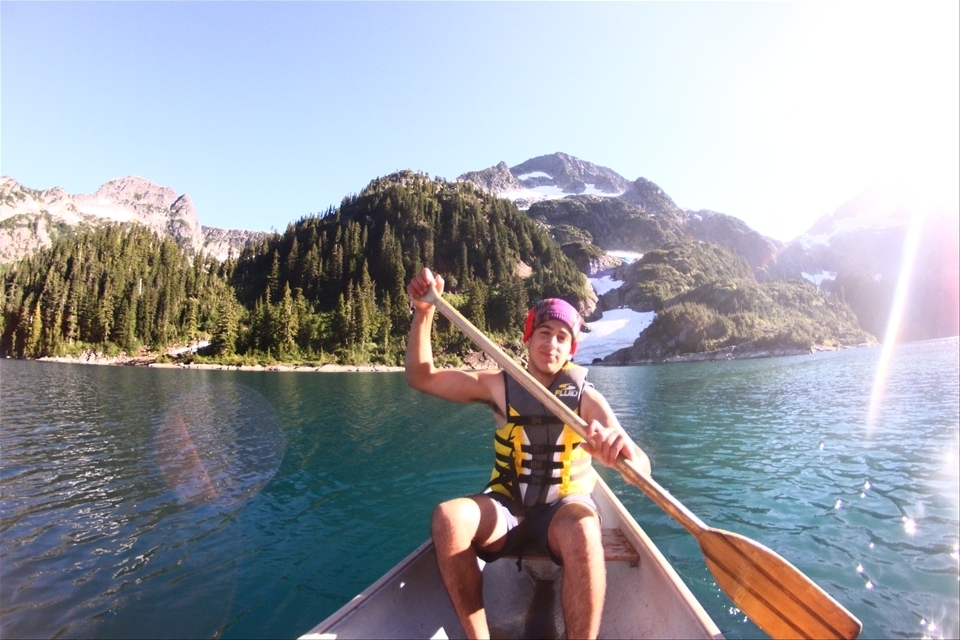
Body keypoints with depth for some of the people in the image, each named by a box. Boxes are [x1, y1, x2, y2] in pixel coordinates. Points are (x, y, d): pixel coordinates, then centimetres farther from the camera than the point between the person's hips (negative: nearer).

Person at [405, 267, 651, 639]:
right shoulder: (500, 386, -2)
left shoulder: (587, 398, -6)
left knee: (580, 533, -37)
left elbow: (641, 470, -16)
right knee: (447, 519, -29)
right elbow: (421, 377, -5)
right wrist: (423, 313, -19)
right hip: (507, 508, 2)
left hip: (565, 507, -1)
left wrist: (624, 454, -42)